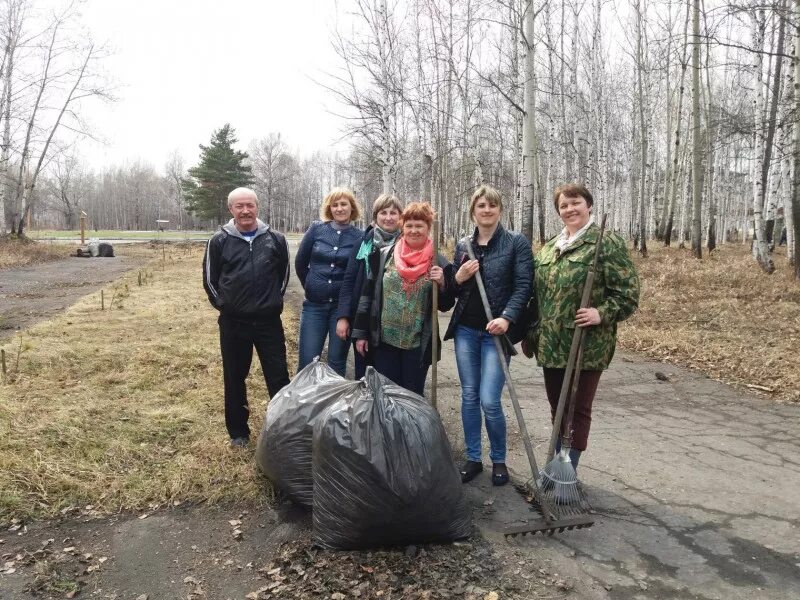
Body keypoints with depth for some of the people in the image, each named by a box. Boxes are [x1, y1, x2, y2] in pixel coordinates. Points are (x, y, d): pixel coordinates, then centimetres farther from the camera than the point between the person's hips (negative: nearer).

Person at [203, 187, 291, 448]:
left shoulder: (275, 239, 0)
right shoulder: (219, 241, -3)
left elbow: (284, 273, 12)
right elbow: (210, 279, 6)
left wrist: (273, 300, 10)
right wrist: (224, 305, 5)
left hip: (269, 320, 0)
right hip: (233, 322, 0)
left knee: (278, 376, 4)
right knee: (235, 378, 11)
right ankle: (238, 431, 26)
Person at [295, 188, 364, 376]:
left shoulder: (360, 237, -3)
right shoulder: (316, 229, 0)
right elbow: (300, 262, 9)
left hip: (343, 306, -1)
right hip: (314, 304, 1)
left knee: (337, 362, 9)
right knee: (307, 362, 2)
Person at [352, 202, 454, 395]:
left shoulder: (438, 262, -2)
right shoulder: (383, 255, 0)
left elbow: (446, 306, 4)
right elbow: (367, 294, 3)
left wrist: (442, 284, -16)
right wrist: (360, 332, 1)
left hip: (418, 343, -1)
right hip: (384, 340, 1)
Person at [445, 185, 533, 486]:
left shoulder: (517, 243, -3)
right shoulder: (463, 245, 10)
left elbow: (523, 286, -8)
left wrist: (507, 318, -22)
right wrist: (458, 277, -7)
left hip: (496, 331, -4)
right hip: (466, 330, 4)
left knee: (489, 400, -7)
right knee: (468, 396, 9)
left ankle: (499, 460, 15)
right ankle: (473, 458, 23)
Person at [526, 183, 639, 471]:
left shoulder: (607, 242, -6)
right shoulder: (548, 248, 14)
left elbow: (628, 291, -10)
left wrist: (602, 314, -23)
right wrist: (531, 333, 16)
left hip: (587, 346, -6)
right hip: (551, 344, 6)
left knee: (579, 409, 4)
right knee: (557, 407, 16)